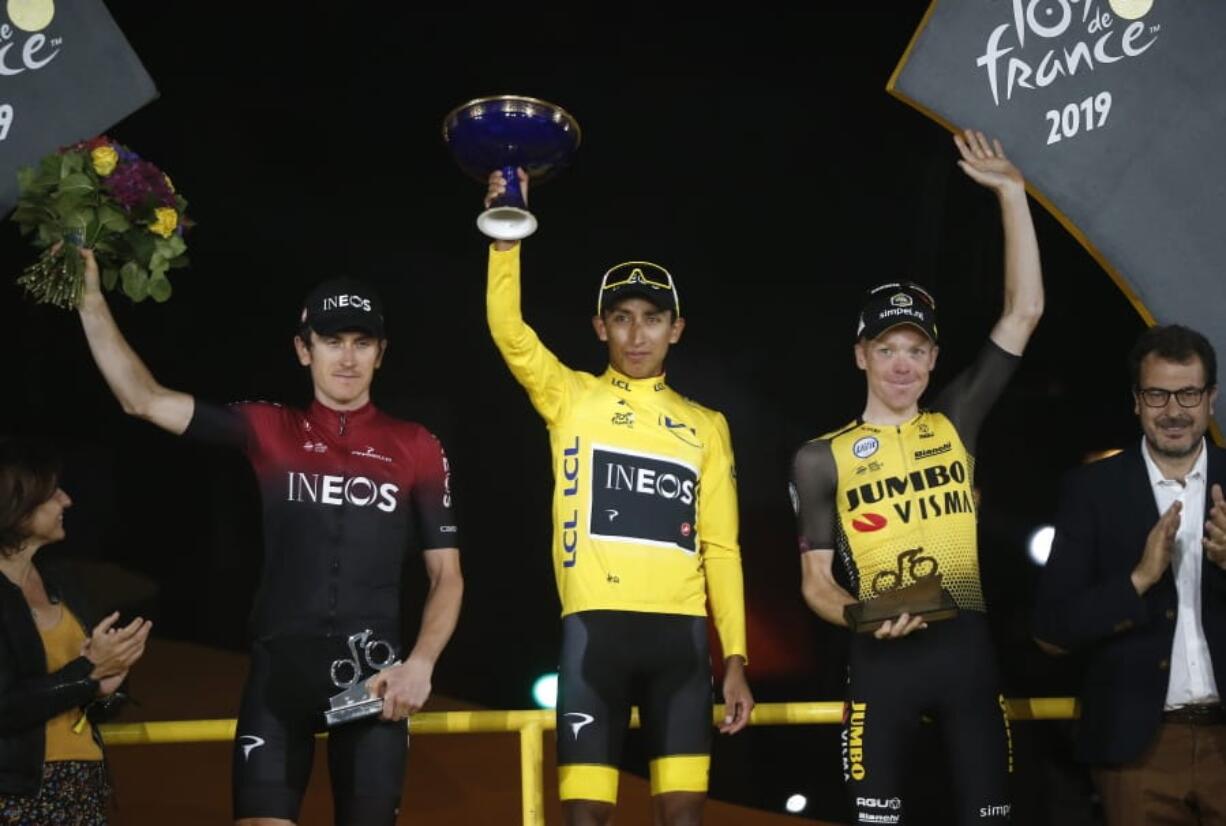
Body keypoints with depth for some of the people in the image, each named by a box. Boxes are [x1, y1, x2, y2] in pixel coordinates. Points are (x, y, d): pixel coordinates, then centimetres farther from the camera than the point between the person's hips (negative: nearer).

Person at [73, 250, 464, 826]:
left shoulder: (416, 448, 5)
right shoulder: (269, 431, 6)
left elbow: (446, 575, 6)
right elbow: (144, 399, 3)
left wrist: (420, 664, -9)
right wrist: (91, 298, -2)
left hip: (372, 676, 0)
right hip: (279, 671, 0)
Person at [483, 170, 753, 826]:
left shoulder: (705, 426, 15)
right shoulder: (571, 398, 10)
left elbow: (721, 548, 12)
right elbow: (508, 329, -8)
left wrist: (734, 658, 5)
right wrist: (507, 235, -22)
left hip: (679, 629, 2)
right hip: (596, 624, -2)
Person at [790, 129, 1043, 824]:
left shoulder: (955, 422, 8)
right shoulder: (823, 457, 4)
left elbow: (1024, 313, 2)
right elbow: (816, 579, 5)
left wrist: (1012, 194, 0)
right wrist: (860, 615, -17)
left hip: (968, 647, 2)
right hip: (884, 657, -2)